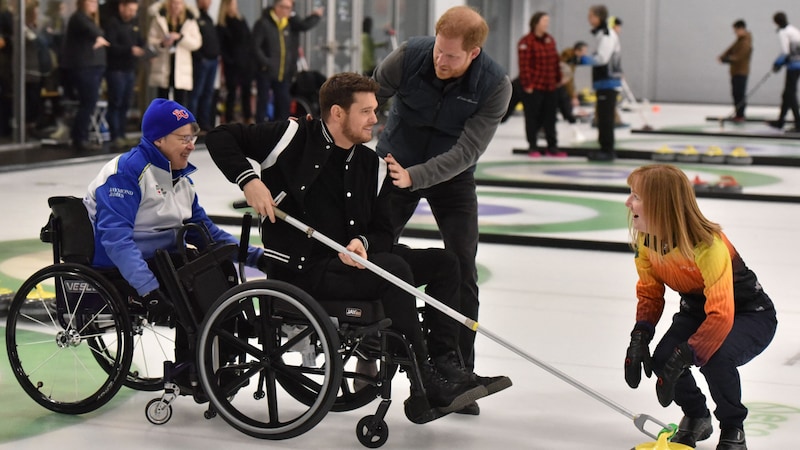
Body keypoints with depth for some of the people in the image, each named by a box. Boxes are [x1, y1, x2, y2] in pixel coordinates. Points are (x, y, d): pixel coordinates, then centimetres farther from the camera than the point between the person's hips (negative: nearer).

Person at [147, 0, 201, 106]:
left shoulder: (190, 20, 4)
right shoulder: (159, 18, 2)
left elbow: (196, 43, -1)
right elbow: (150, 40, 0)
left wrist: (180, 37, -16)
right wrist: (161, 43, -21)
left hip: (181, 66, 0)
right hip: (162, 66, 0)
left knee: (181, 101, -4)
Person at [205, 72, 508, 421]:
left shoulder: (372, 166, 10)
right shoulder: (292, 138, -5)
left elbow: (384, 233, 8)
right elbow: (221, 138, -4)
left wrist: (362, 243, -15)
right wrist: (248, 179, -21)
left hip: (349, 262, 7)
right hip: (299, 270, -7)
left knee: (444, 261, -4)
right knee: (393, 268, -28)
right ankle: (426, 387, -25)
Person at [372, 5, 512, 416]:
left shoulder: (495, 85, -24)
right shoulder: (409, 56, -23)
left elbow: (466, 151, -26)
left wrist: (414, 177, -36)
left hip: (451, 177, -1)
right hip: (393, 165, 1)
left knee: (462, 271, -7)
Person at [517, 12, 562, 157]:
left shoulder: (550, 40, 11)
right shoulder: (526, 42, -13)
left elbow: (555, 61, 16)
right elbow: (524, 65, -16)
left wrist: (558, 79, 15)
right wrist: (527, 84, -18)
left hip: (550, 87, 7)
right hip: (534, 87, -7)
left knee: (550, 118, 11)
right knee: (533, 118, 3)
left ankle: (552, 147, 18)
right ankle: (532, 147, 12)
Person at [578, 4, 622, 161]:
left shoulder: (607, 35, -13)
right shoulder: (602, 34, 18)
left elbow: (602, 58, -20)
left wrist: (584, 59, -12)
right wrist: (585, 59, 11)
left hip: (608, 83, -10)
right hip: (604, 83, 10)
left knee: (605, 117, -8)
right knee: (603, 117, 12)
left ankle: (607, 150, -6)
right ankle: (605, 148, 17)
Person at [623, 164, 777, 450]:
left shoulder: (709, 246, -36)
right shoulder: (646, 240, -14)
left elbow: (721, 316, -41)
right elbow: (649, 292, -2)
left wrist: (683, 357, -48)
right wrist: (640, 337, -19)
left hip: (750, 315, -6)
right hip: (697, 310, 6)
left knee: (714, 359, -35)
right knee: (662, 359, -21)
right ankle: (695, 416, 12)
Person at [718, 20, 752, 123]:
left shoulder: (746, 43, -20)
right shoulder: (739, 41, 12)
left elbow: (737, 58, -24)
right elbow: (731, 49, 11)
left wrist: (724, 60, -18)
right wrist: (723, 56, -7)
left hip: (741, 72, -10)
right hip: (736, 71, 10)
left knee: (739, 95, -8)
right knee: (736, 94, 14)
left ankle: (740, 116, -4)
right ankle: (738, 114, 22)